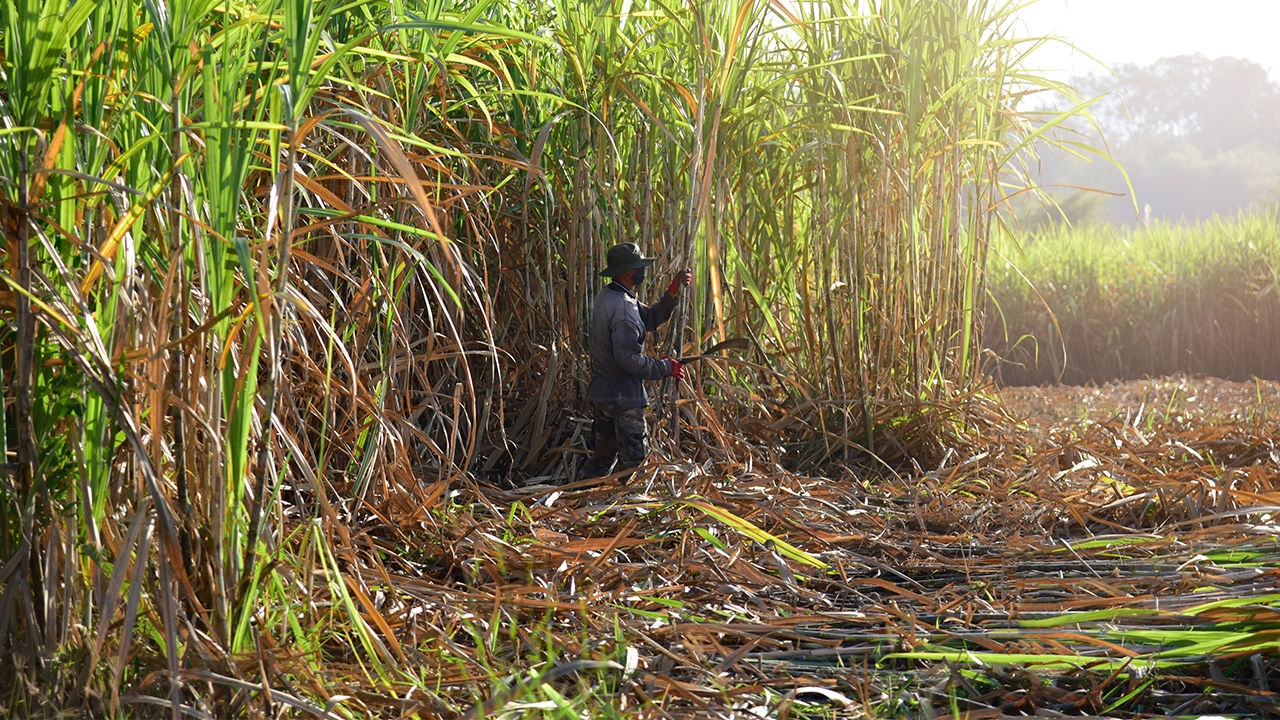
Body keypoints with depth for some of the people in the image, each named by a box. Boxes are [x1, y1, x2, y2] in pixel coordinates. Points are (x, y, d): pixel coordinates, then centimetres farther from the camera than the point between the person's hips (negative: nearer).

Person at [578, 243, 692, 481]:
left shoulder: (607, 296, 10)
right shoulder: (623, 308, -22)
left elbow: (650, 319, 14)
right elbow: (628, 359, -25)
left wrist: (672, 293, 2)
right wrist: (666, 368, -15)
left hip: (601, 394, 10)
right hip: (623, 398, -10)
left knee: (604, 456, 19)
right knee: (634, 457, 1)